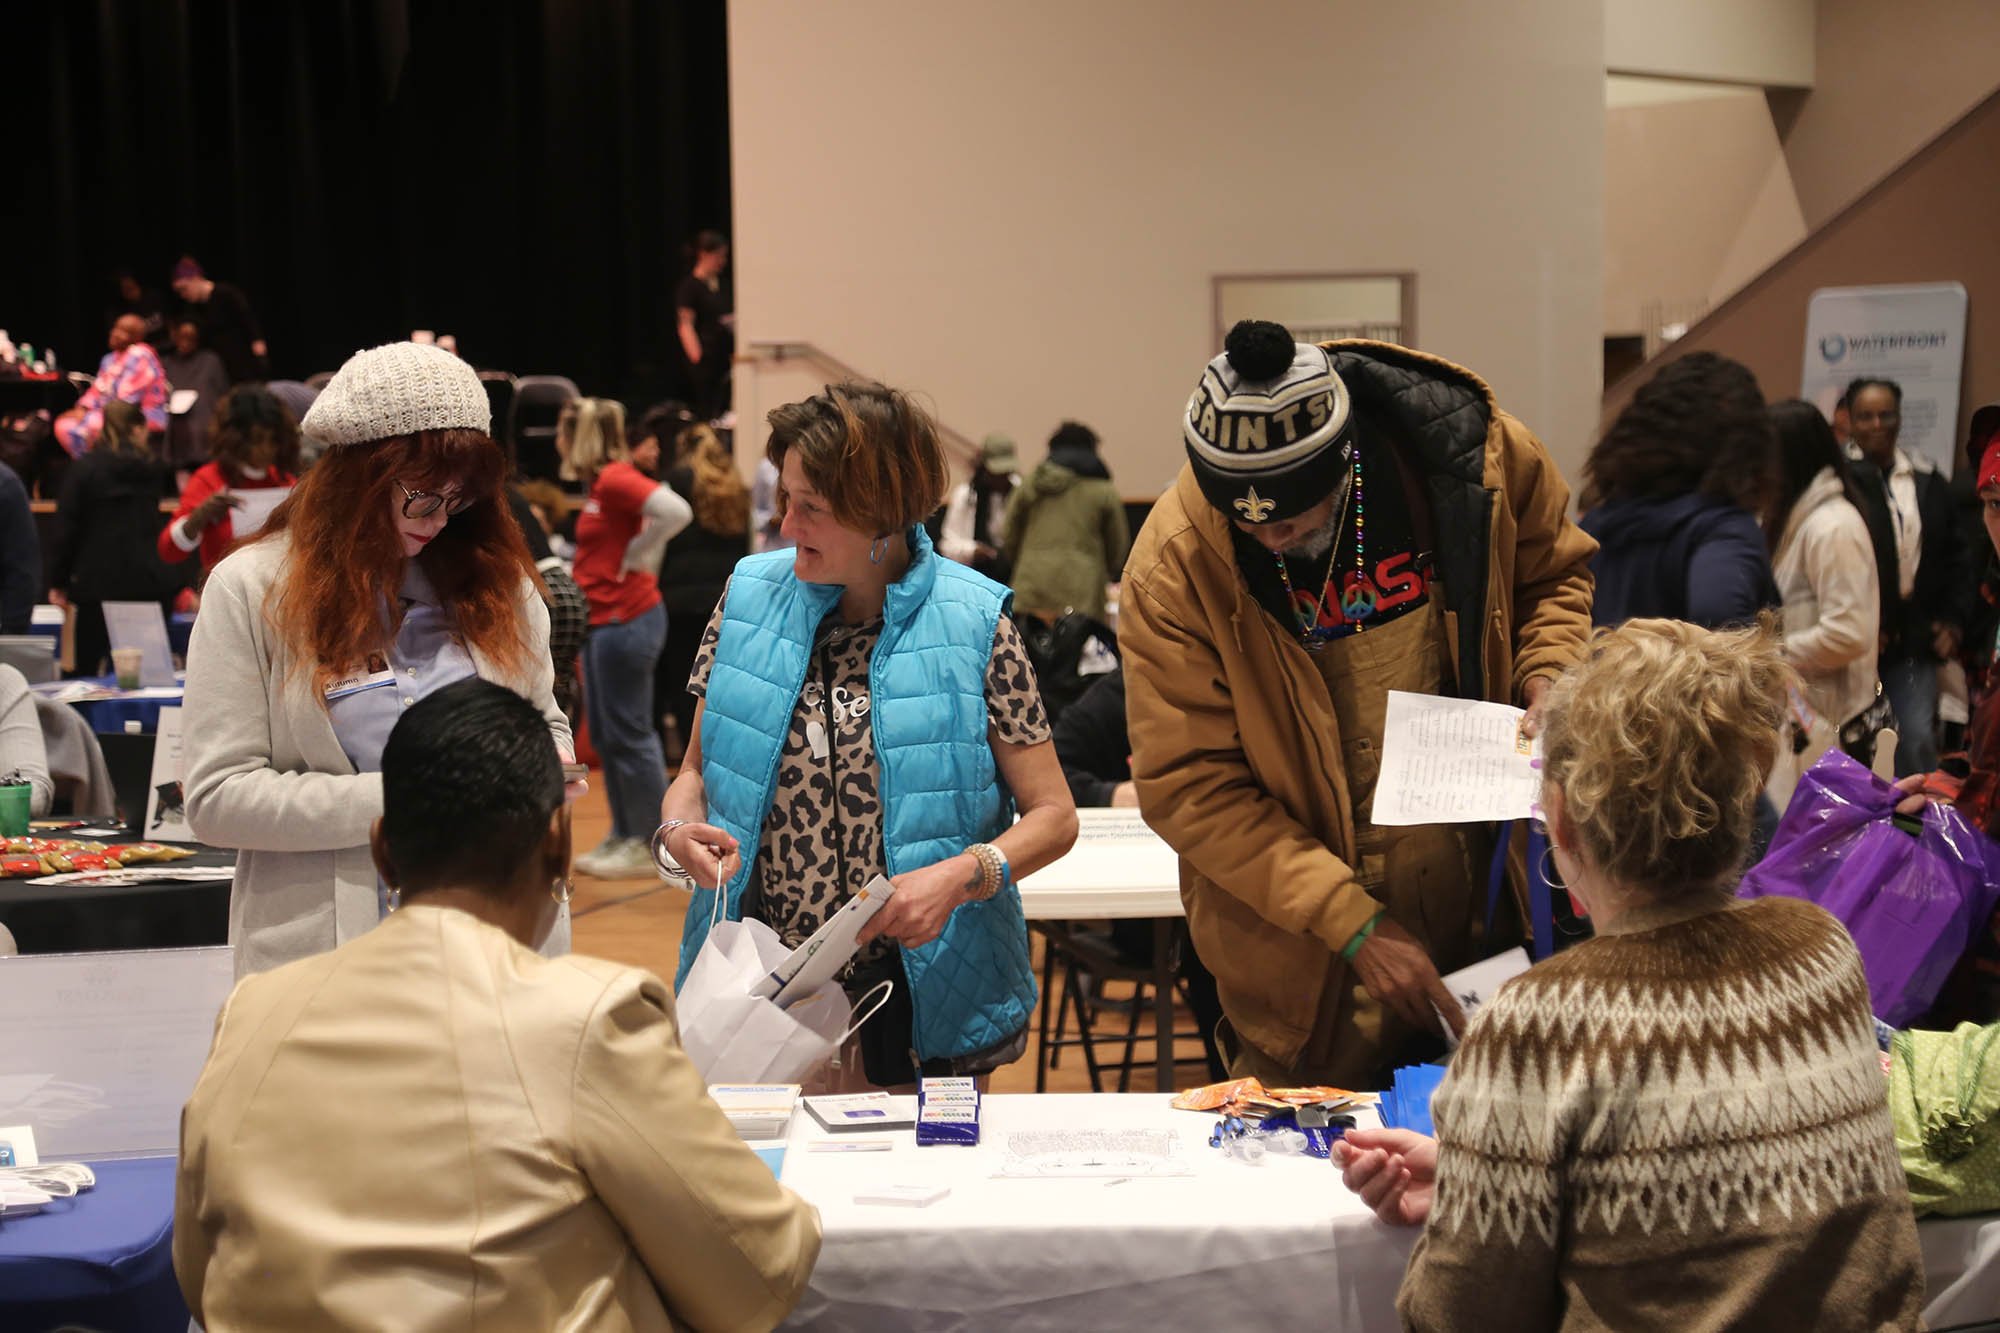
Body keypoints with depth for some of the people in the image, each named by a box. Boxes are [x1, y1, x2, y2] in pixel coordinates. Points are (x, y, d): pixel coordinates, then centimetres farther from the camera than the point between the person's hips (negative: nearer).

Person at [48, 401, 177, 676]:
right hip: (150, 583, 3)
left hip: (98, 584, -3)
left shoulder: (83, 469, -4)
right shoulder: (152, 469, 7)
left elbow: (66, 529, -5)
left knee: (88, 671, 1)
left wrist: (58, 581, 4)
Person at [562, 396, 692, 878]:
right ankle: (623, 837, 22)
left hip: (625, 619, -10)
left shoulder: (616, 479, -15)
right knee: (605, 734, 14)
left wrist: (634, 557, -18)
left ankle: (649, 845, 3)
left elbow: (676, 511, -28)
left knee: (628, 733, -4)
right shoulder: (600, 482, 13)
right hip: (602, 619, 10)